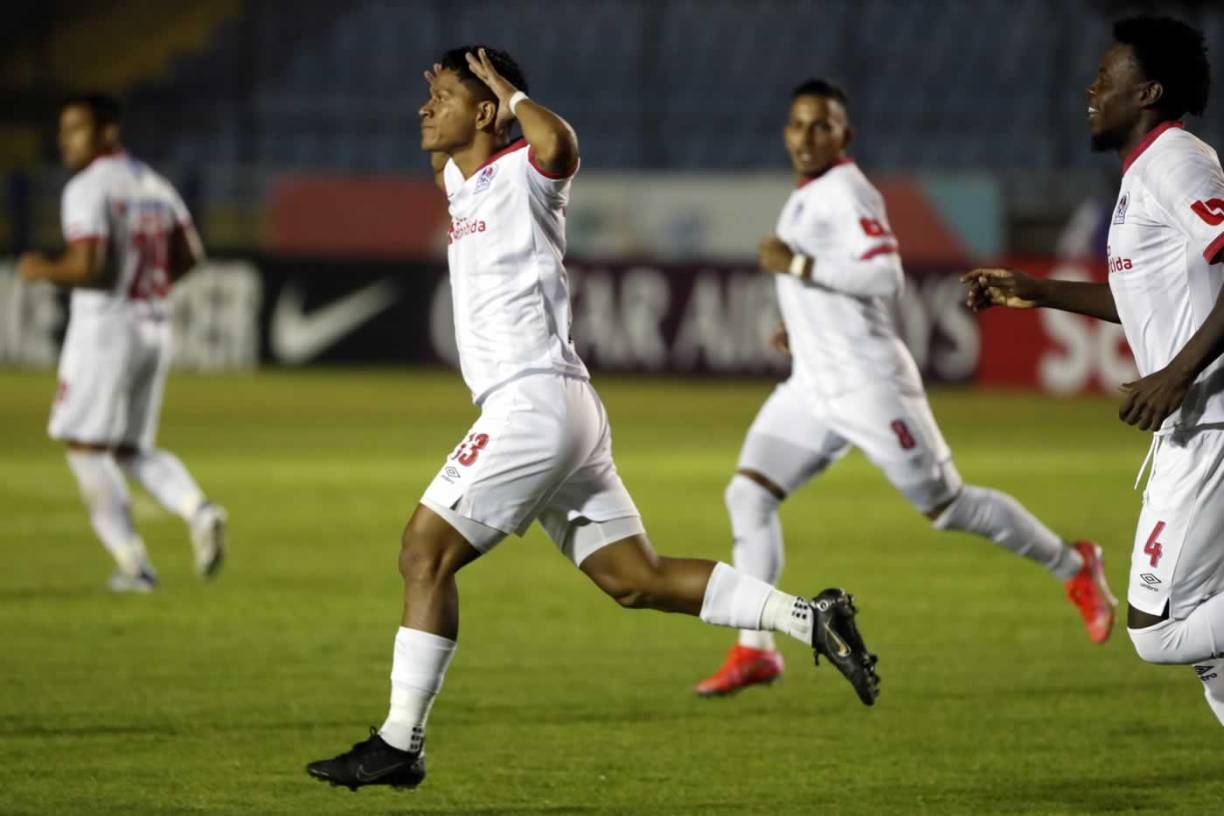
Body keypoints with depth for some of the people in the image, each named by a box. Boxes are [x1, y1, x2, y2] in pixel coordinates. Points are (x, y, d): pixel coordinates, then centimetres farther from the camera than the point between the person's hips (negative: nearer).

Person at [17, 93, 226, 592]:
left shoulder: (87, 188, -12)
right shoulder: (154, 184, 13)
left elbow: (86, 266, -21)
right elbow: (189, 256, 12)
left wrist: (42, 270, -4)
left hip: (105, 326, -8)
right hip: (155, 329, 8)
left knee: (85, 446, 3)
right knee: (131, 449, 15)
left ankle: (134, 563, -2)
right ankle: (197, 509, -11)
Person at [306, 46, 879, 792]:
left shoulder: (522, 175, -9)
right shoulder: (464, 181, 17)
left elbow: (558, 144, -34)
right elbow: (447, 161, 43)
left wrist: (508, 92, -18)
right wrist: (449, 117, 24)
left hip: (532, 404, -10)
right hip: (555, 411, 10)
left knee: (426, 555, -9)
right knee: (637, 579, 7)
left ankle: (399, 746, -7)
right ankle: (810, 619, 6)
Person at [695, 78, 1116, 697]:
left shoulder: (846, 191, -13)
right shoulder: (805, 198, 15)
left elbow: (884, 277, -26)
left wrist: (797, 266, -24)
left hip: (868, 384, -9)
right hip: (812, 386, 9)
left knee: (946, 507, 0)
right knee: (747, 495, -3)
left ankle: (1072, 566, 19)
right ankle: (753, 652, 0)